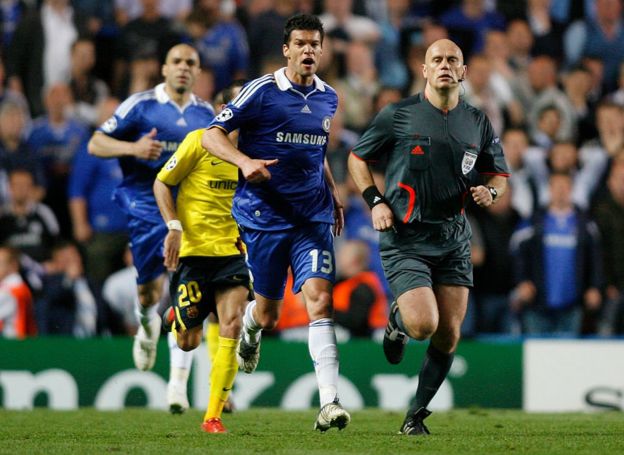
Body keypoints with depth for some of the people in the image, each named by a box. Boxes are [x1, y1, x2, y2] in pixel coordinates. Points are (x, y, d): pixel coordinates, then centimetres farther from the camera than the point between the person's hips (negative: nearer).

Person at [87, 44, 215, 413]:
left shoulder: (205, 113, 12)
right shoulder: (141, 105, -1)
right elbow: (96, 144, -4)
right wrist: (132, 148, -20)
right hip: (147, 206, -2)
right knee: (151, 291, -3)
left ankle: (178, 383, -7)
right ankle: (148, 327, 37)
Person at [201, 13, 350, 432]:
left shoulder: (328, 98, 10)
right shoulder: (262, 91, -6)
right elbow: (211, 134, -6)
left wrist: (333, 193, 22)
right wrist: (245, 162, -22)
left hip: (313, 218, 3)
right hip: (264, 216, -3)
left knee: (320, 299, -16)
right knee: (268, 313, 7)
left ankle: (330, 403, -21)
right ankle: (250, 327, 48)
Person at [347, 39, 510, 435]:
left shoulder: (478, 123, 7)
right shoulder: (398, 116, -3)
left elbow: (498, 174, 19)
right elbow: (357, 158, 8)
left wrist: (490, 192, -5)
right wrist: (375, 201, -5)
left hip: (454, 242, 4)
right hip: (406, 240, -4)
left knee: (448, 336, 1)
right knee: (424, 325, -19)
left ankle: (417, 414, 18)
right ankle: (396, 319, 18)